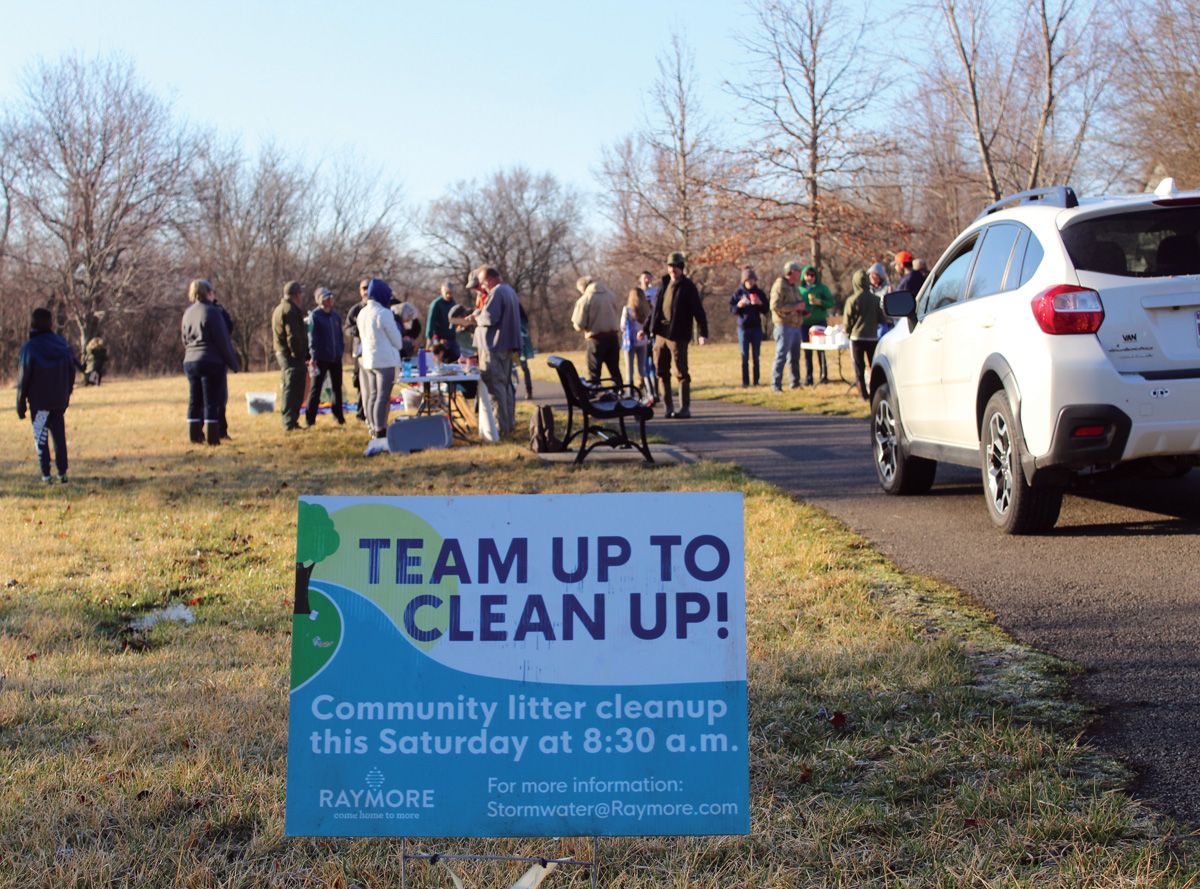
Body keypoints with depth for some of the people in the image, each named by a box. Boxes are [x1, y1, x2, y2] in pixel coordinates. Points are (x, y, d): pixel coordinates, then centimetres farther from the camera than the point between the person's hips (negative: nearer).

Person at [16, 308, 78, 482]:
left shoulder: (29, 348, -11)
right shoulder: (62, 345, 0)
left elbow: (23, 379, -8)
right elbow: (71, 373, 6)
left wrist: (21, 404, -1)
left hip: (39, 402, -3)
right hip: (59, 402, 3)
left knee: (41, 438, 5)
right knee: (59, 436, 11)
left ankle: (46, 474, 4)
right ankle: (62, 472, 10)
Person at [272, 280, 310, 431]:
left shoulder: (278, 309, 19)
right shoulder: (291, 310, -14)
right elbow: (293, 336, -21)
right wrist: (299, 355, -16)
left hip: (282, 354, 10)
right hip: (292, 356, -10)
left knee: (289, 389, 15)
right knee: (293, 389, -9)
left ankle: (290, 422, 19)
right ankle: (290, 423, -10)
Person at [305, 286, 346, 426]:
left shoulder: (335, 315, 10)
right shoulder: (314, 316, -7)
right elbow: (312, 337, -12)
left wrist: (342, 349, 10)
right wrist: (313, 356, -18)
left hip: (336, 358, 5)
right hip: (321, 358, -5)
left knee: (337, 387, 12)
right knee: (316, 388, -2)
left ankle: (338, 414, 22)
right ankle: (310, 418, 2)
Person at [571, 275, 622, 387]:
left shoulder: (584, 300, -9)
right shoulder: (610, 295, 6)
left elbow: (579, 325, -8)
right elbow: (617, 315, 8)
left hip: (597, 338, -5)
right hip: (613, 335, 5)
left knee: (594, 372, 3)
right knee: (615, 369, 14)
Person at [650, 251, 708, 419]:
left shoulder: (687, 287, -6)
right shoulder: (665, 284, 13)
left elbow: (698, 311, -11)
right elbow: (656, 309, 20)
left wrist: (703, 333, -20)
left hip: (678, 336, -7)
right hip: (661, 334, 7)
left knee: (681, 373, -4)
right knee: (662, 372, 8)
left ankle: (685, 408, 1)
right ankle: (669, 407, 16)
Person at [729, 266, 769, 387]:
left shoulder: (759, 292, 3)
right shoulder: (738, 292, 2)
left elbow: (766, 309, 3)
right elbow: (731, 308, 2)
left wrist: (760, 304, -15)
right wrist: (739, 305, -17)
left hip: (756, 327, 1)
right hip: (743, 327, -1)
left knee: (756, 356, 4)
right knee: (745, 357, 2)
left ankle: (756, 380, 9)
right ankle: (745, 381, 6)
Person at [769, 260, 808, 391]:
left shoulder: (794, 287, 19)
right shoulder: (779, 286, -10)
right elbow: (775, 305, -20)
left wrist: (803, 310, 11)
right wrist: (795, 307, -19)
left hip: (796, 326, 9)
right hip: (784, 326, -9)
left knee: (795, 357, 12)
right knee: (781, 356, -8)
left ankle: (795, 382, 20)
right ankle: (776, 385, -7)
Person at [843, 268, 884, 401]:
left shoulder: (852, 300, -9)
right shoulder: (875, 299, -1)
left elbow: (848, 321, -4)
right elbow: (881, 318, 5)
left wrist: (848, 331, 15)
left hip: (857, 337, -2)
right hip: (872, 337, 2)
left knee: (859, 367, 3)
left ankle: (863, 394, -1)